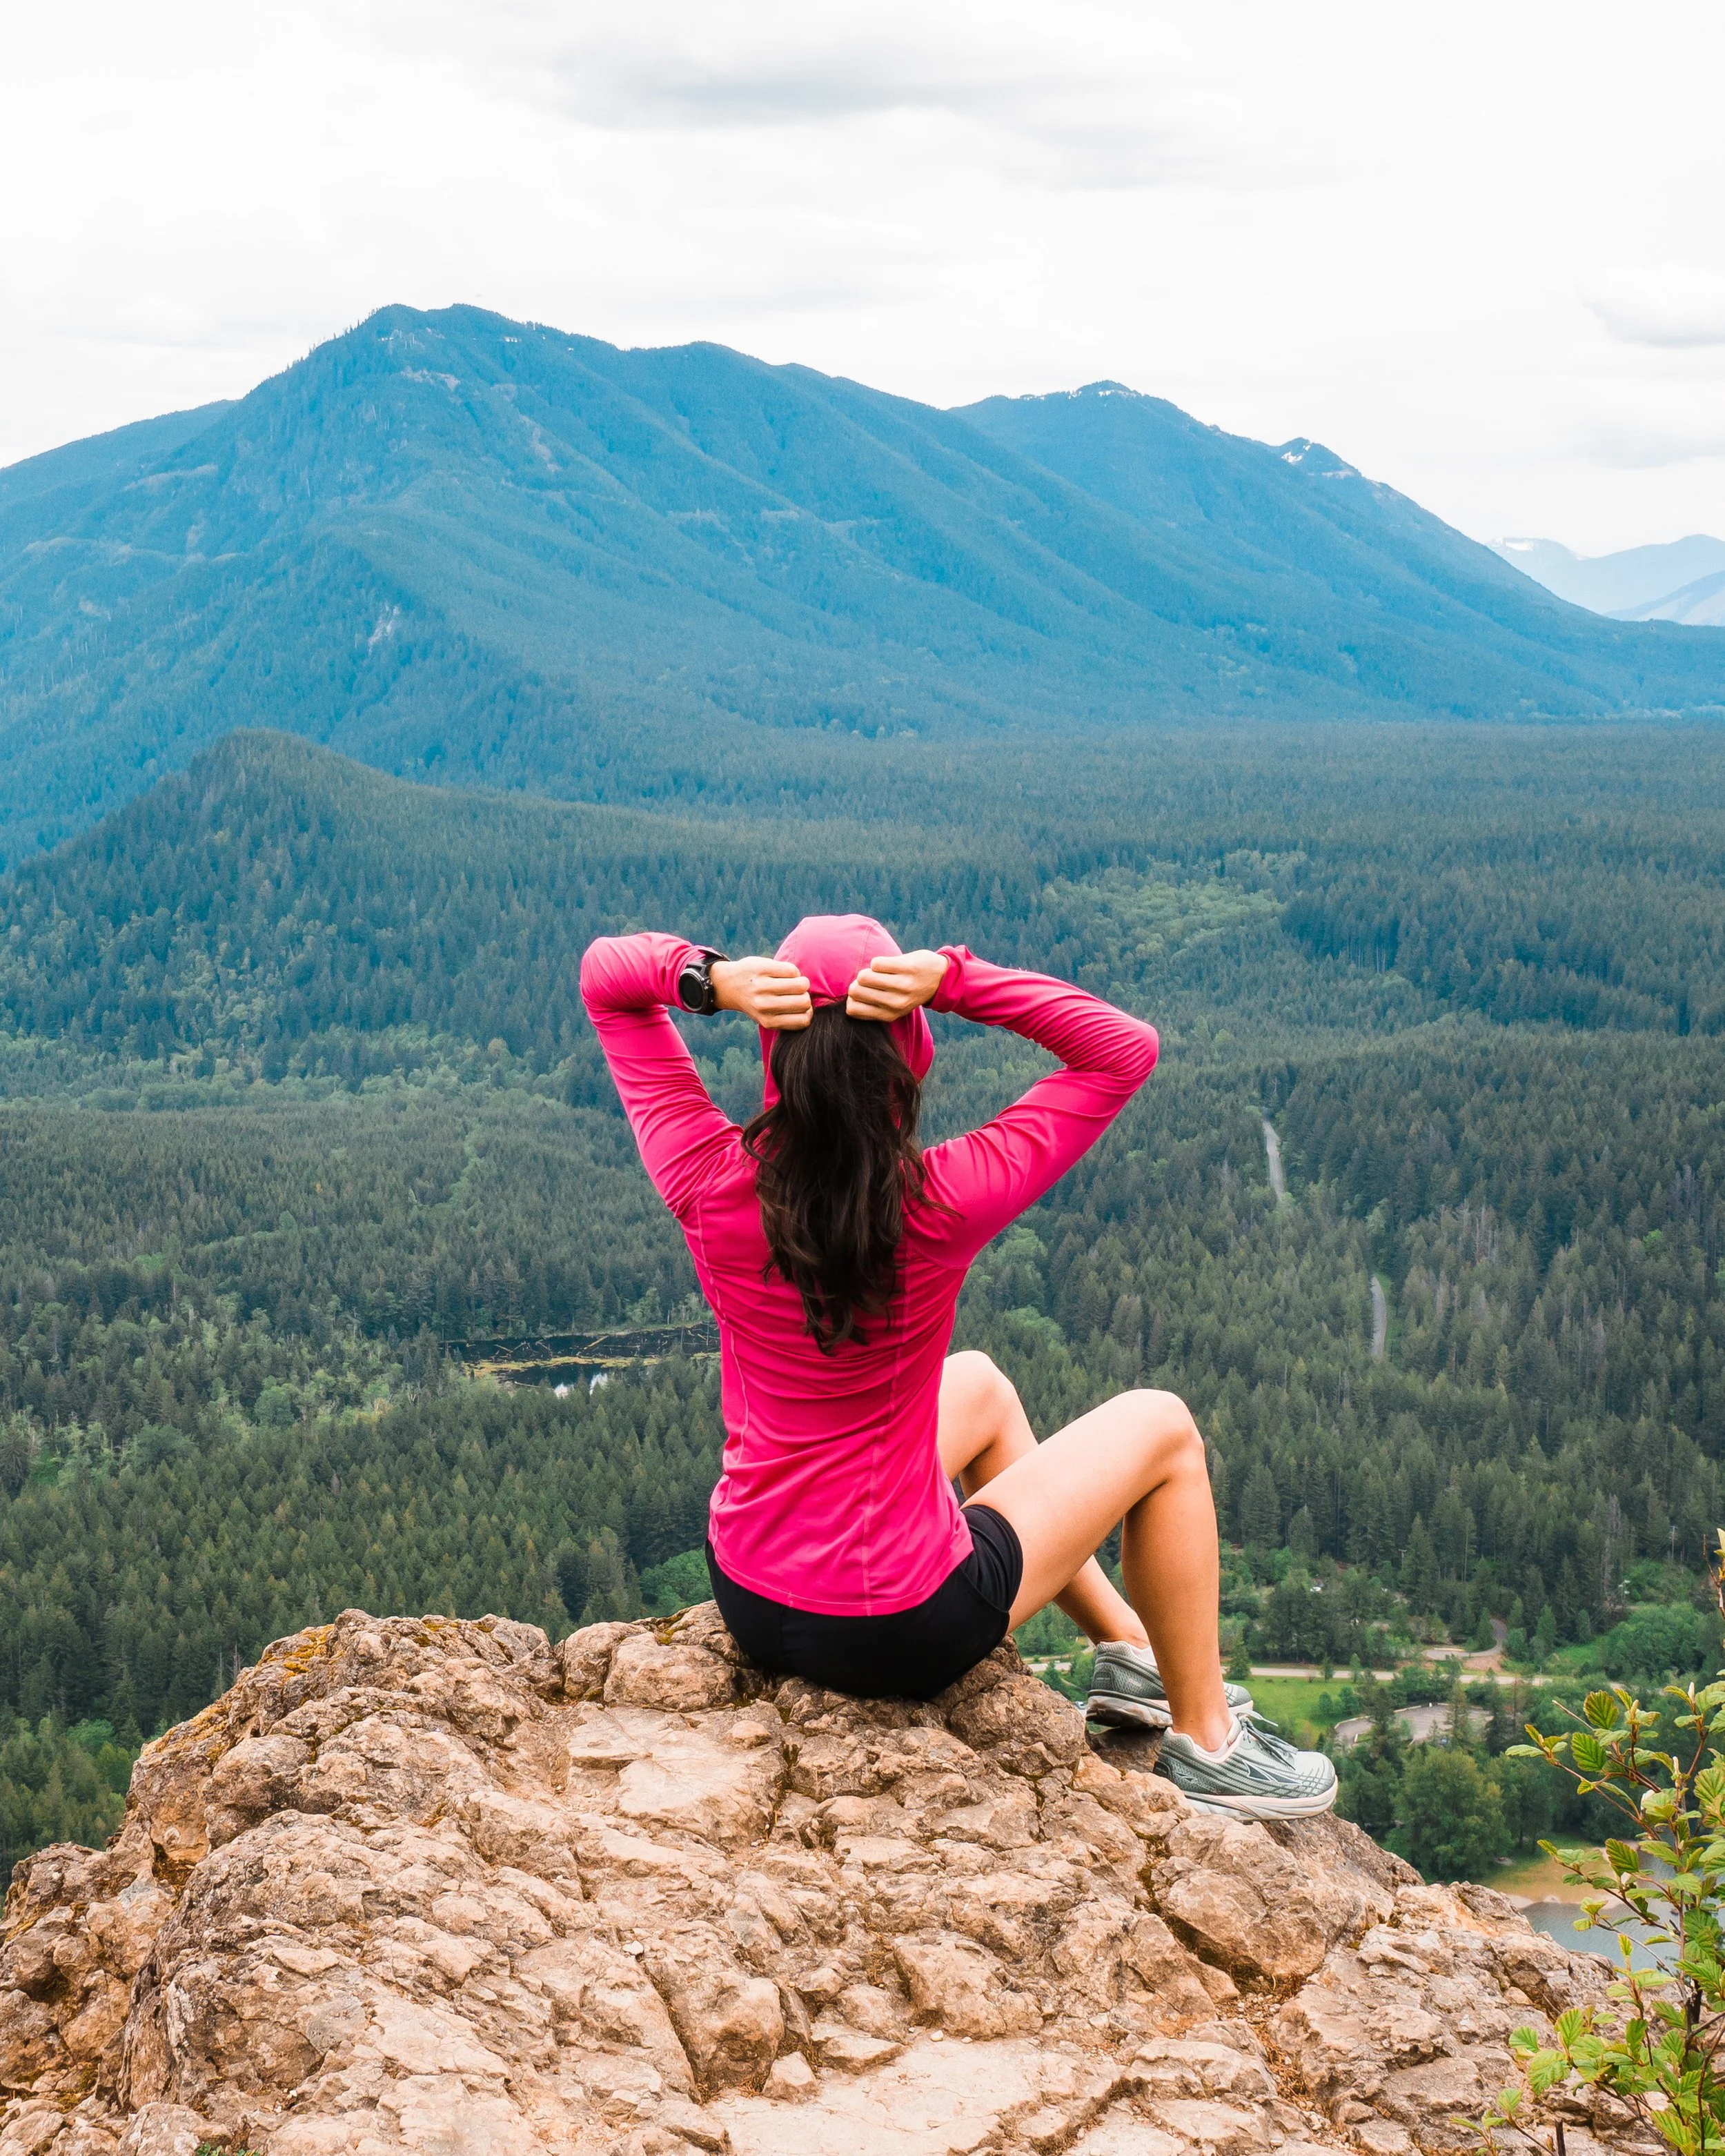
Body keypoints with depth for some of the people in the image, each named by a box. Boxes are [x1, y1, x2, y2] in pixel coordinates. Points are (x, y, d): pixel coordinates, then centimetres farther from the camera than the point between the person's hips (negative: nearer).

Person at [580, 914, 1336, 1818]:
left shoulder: (709, 1185, -15)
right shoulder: (944, 1201, -23)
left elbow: (605, 972, 0)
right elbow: (1126, 1050, -9)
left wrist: (711, 978, -21)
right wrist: (955, 980, -22)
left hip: (747, 1598, 5)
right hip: (903, 1634, -5)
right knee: (1162, 1425, 17)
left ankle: (1128, 1650, 45)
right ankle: (1206, 1740, 29)